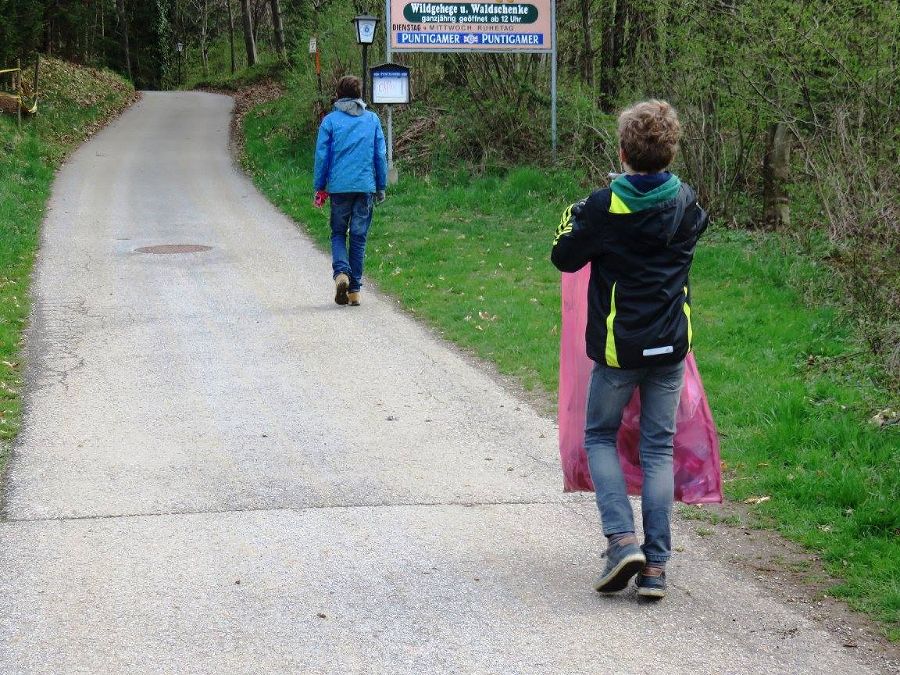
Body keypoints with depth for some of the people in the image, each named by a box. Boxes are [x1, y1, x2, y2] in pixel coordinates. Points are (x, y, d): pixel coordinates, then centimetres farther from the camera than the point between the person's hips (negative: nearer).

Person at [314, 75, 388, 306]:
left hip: (339, 186, -1)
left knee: (338, 233, 12)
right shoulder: (373, 119, 5)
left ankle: (341, 272, -14)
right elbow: (381, 155, 7)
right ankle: (355, 289, 8)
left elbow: (322, 156, 0)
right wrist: (381, 187, 14)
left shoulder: (330, 120, 0)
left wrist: (319, 188, 8)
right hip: (365, 186, 1)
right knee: (359, 236, 7)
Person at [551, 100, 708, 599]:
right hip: (671, 346, 3)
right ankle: (656, 566, 5)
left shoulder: (604, 207, -14)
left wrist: (573, 216, 16)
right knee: (658, 448, 9)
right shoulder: (685, 204, -2)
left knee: (600, 436, 16)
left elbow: (564, 257, -2)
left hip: (617, 347, -3)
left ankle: (621, 539, -3)